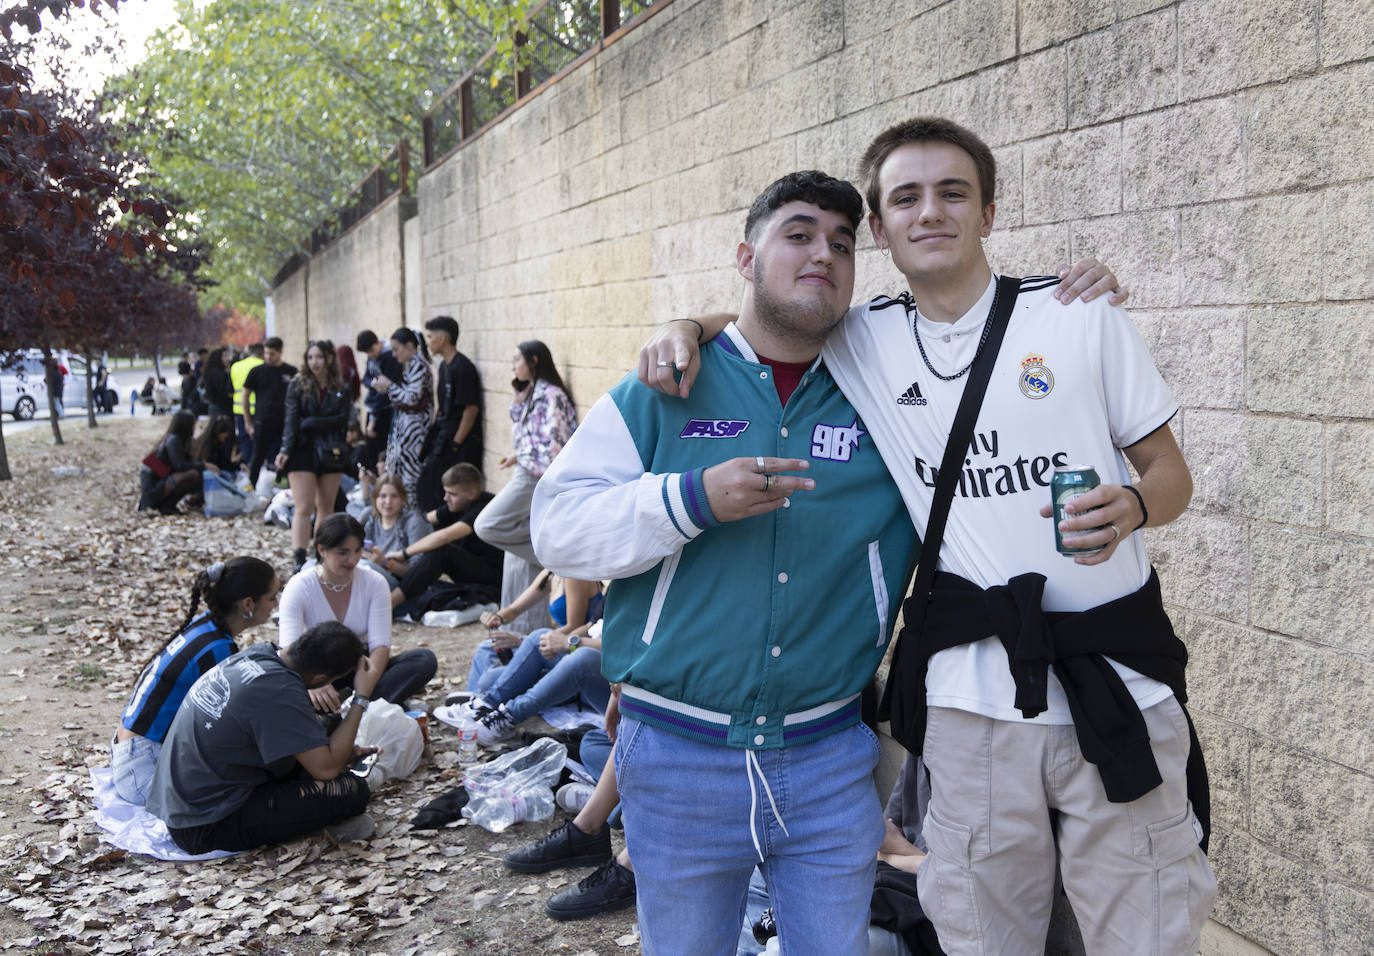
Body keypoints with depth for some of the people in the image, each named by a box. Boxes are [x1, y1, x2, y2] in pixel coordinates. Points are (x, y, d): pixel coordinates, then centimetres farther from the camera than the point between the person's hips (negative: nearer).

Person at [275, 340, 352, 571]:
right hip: (303, 450, -3)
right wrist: (286, 450, -19)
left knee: (326, 506, 9)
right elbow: (292, 419, -7)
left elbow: (342, 419, -4)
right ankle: (300, 560, -16)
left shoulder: (340, 389, 7)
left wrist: (310, 423, -12)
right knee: (304, 508, -10)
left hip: (330, 452, 3)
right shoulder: (298, 385, 2)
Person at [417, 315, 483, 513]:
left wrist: (456, 443, -17)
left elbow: (471, 408, -20)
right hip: (443, 435, 9)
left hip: (460, 439, -9)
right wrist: (434, 430, 13)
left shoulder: (462, 368, -17)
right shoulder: (444, 366, 12)